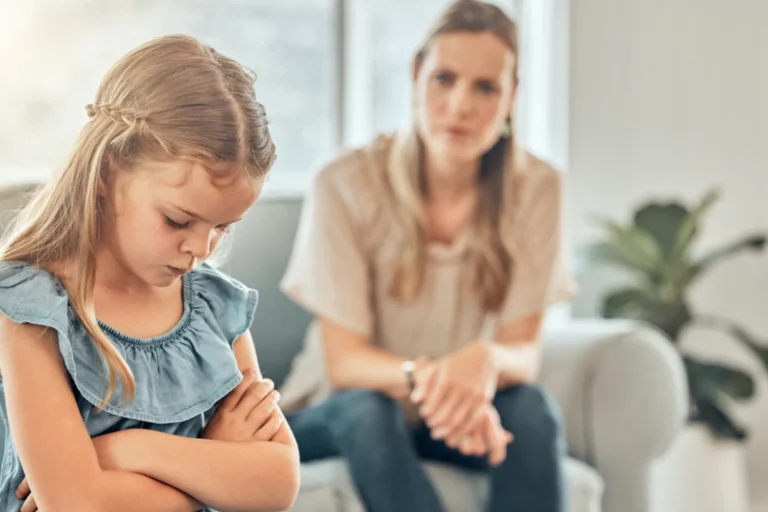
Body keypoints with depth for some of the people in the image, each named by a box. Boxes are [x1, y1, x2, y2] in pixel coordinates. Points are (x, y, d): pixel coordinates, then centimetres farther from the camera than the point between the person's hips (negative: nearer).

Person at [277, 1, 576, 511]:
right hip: (342, 416, -2)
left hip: (453, 415, 2)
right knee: (367, 409, -35)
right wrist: (421, 377, -42)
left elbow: (524, 350, -14)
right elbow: (343, 359, -19)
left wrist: (486, 358, -39)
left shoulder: (536, 188, -11)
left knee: (533, 407, -29)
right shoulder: (347, 185, -17)